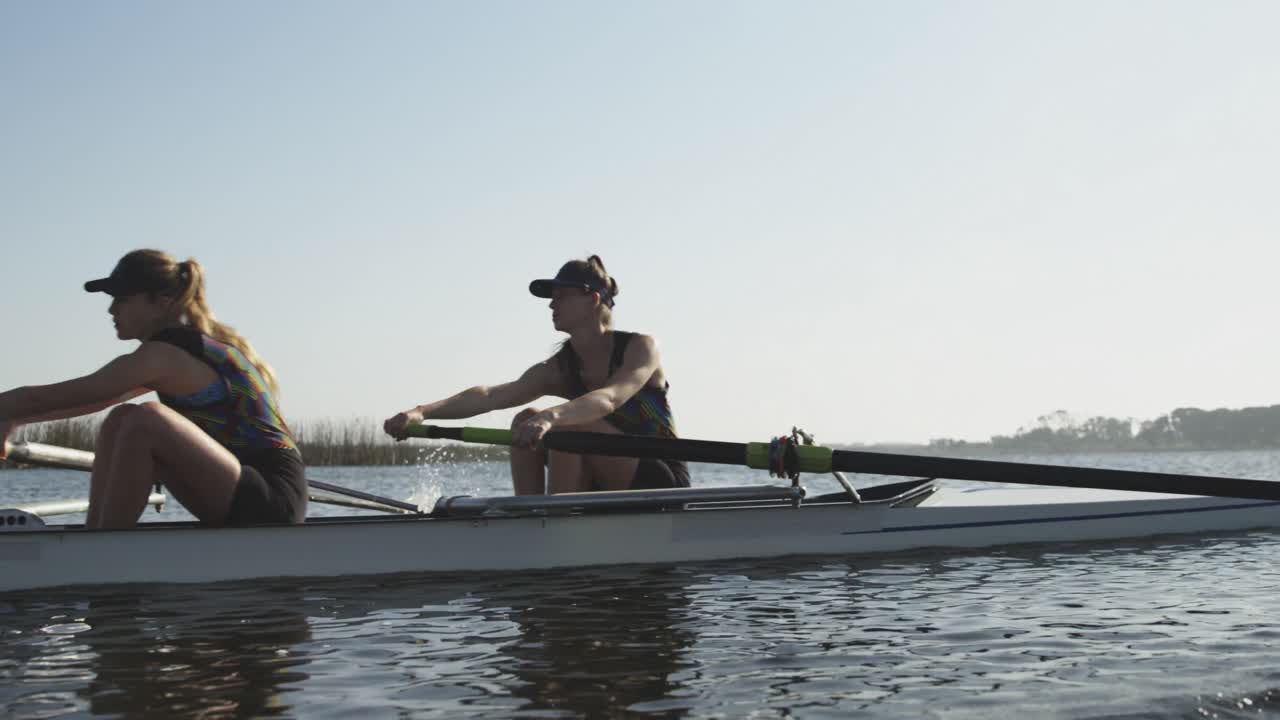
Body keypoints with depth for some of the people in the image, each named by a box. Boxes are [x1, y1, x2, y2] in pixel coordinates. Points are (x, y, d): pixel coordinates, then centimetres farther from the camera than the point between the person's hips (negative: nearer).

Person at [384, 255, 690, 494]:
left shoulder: (641, 348, -12)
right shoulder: (558, 369, 2)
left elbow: (609, 399, -33)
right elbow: (490, 395, -14)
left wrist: (551, 416, -52)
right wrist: (423, 411, -30)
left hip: (660, 483, -5)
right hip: (609, 491, 6)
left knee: (567, 425, -27)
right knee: (525, 421, -11)